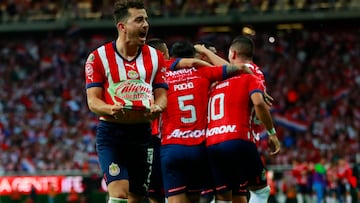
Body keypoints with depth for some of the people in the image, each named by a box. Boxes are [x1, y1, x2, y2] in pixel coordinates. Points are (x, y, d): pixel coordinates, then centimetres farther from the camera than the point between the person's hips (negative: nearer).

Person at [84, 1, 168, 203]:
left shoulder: (155, 57, 8)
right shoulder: (99, 57, -3)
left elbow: (161, 95, 9)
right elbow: (93, 101, -5)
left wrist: (157, 107, -16)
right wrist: (111, 109, -27)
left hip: (142, 133, 4)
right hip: (111, 134, -4)